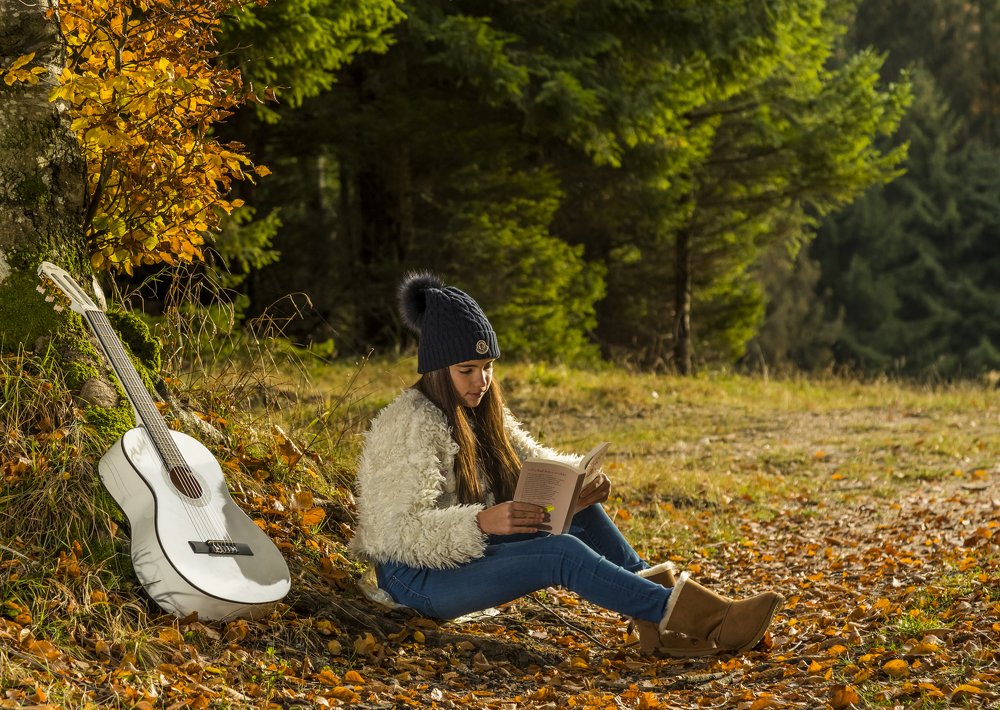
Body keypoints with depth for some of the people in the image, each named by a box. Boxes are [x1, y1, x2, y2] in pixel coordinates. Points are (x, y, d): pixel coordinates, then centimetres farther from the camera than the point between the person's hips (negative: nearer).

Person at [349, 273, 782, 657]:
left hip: (471, 553, 9)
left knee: (579, 512, -8)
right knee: (563, 554, -26)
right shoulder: (407, 426, -17)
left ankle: (657, 621, -18)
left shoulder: (481, 415, 10)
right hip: (416, 579, -8)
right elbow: (402, 531, -26)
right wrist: (480, 522, -41)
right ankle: (705, 620, -29)